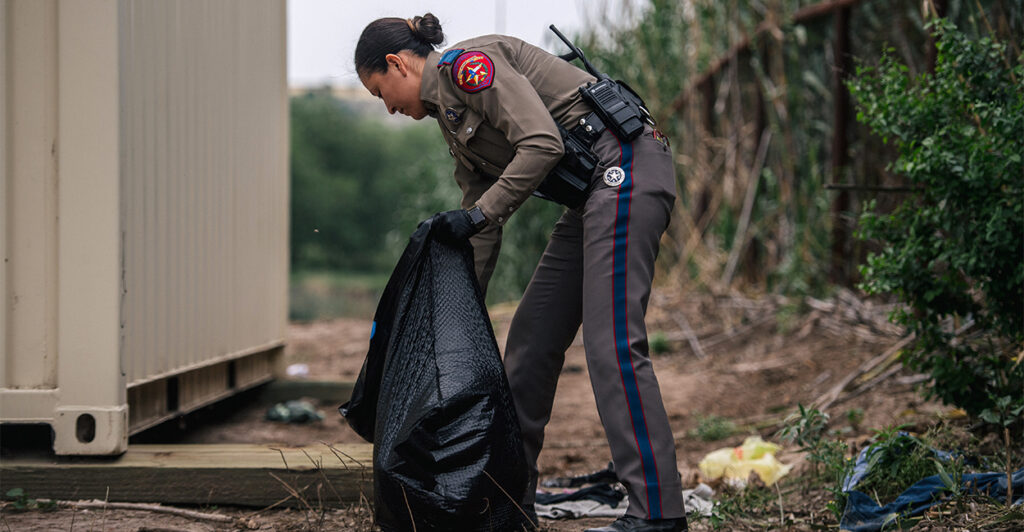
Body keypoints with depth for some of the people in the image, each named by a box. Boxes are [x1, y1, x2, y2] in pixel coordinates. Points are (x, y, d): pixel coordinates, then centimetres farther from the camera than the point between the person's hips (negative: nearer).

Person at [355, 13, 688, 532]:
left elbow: (542, 144, -20)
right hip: (594, 193, 10)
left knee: (611, 343, -15)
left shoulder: (466, 63, -8)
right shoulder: (452, 118, 20)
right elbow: (483, 232, 21)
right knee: (530, 338, 10)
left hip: (625, 167, -10)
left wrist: (478, 214, -16)